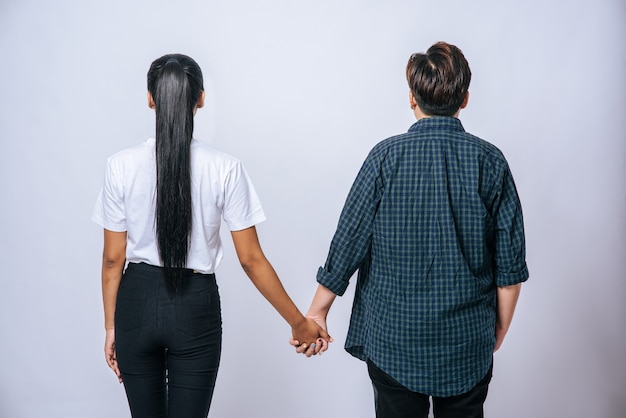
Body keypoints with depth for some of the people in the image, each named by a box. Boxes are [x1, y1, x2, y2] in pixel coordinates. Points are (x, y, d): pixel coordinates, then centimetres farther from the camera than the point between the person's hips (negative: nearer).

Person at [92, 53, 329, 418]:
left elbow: (113, 259, -4)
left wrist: (111, 326, 9)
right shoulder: (225, 169, -12)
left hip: (138, 301, 2)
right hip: (195, 307, -1)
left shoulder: (122, 166, -9)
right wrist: (299, 323, 1)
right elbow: (251, 259, -10)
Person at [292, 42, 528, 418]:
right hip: (469, 341, 1)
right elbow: (511, 265, -4)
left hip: (394, 337, -1)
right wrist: (501, 326, 10)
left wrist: (318, 311, 6)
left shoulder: (386, 157, -10)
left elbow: (349, 242, -7)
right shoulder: (490, 161, -7)